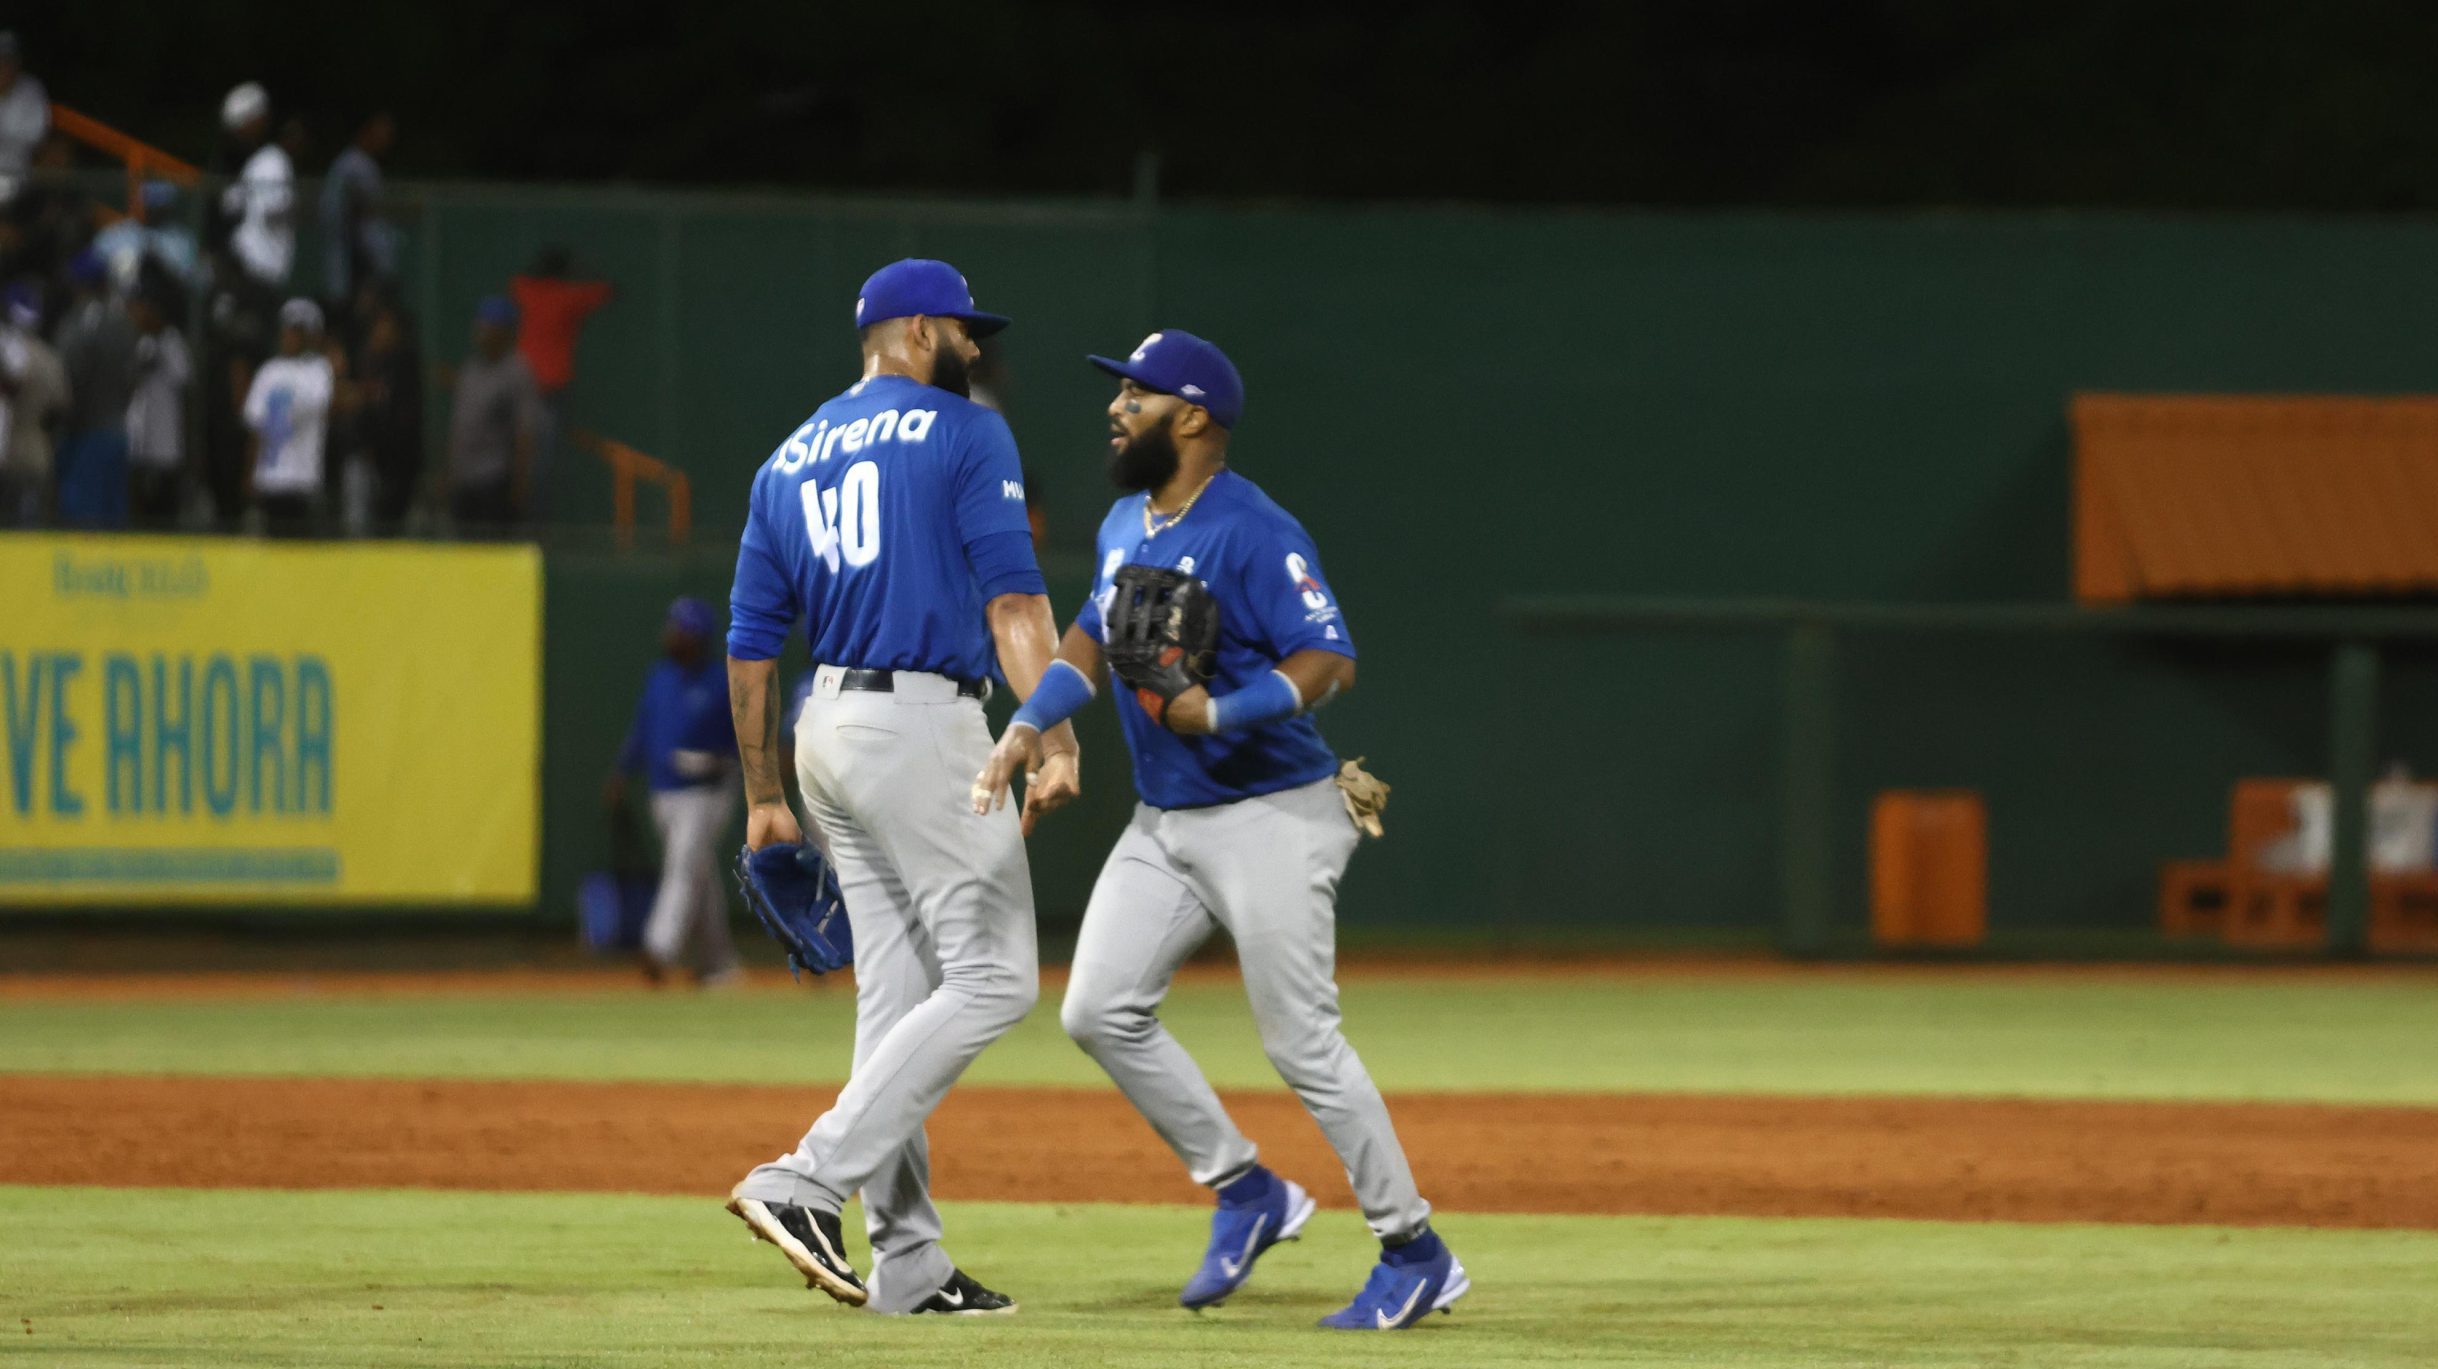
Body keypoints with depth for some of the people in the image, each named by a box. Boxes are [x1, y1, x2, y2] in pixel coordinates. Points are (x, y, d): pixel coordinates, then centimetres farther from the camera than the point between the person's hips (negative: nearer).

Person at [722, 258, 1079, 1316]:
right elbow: (1012, 601, -13)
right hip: (924, 724, -8)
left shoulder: (789, 461, 16)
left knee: (897, 994, 9)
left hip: (829, 730, 8)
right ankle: (808, 1183, -17)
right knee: (993, 978, -6)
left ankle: (907, 1262, 7)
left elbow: (751, 642, 14)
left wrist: (764, 796, 19)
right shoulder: (965, 434, -2)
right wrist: (1053, 740, -19)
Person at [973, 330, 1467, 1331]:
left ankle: (1417, 1254, 3)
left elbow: (1329, 663, -23)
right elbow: (1092, 637, 23)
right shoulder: (1124, 525, 10)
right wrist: (1028, 725, 9)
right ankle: (1245, 1193, 13)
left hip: (1270, 820, -9)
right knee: (1100, 1011, 0)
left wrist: (1220, 712, -34)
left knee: (1301, 1043, -8)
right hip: (1164, 824, 9)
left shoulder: (1253, 534, -17)